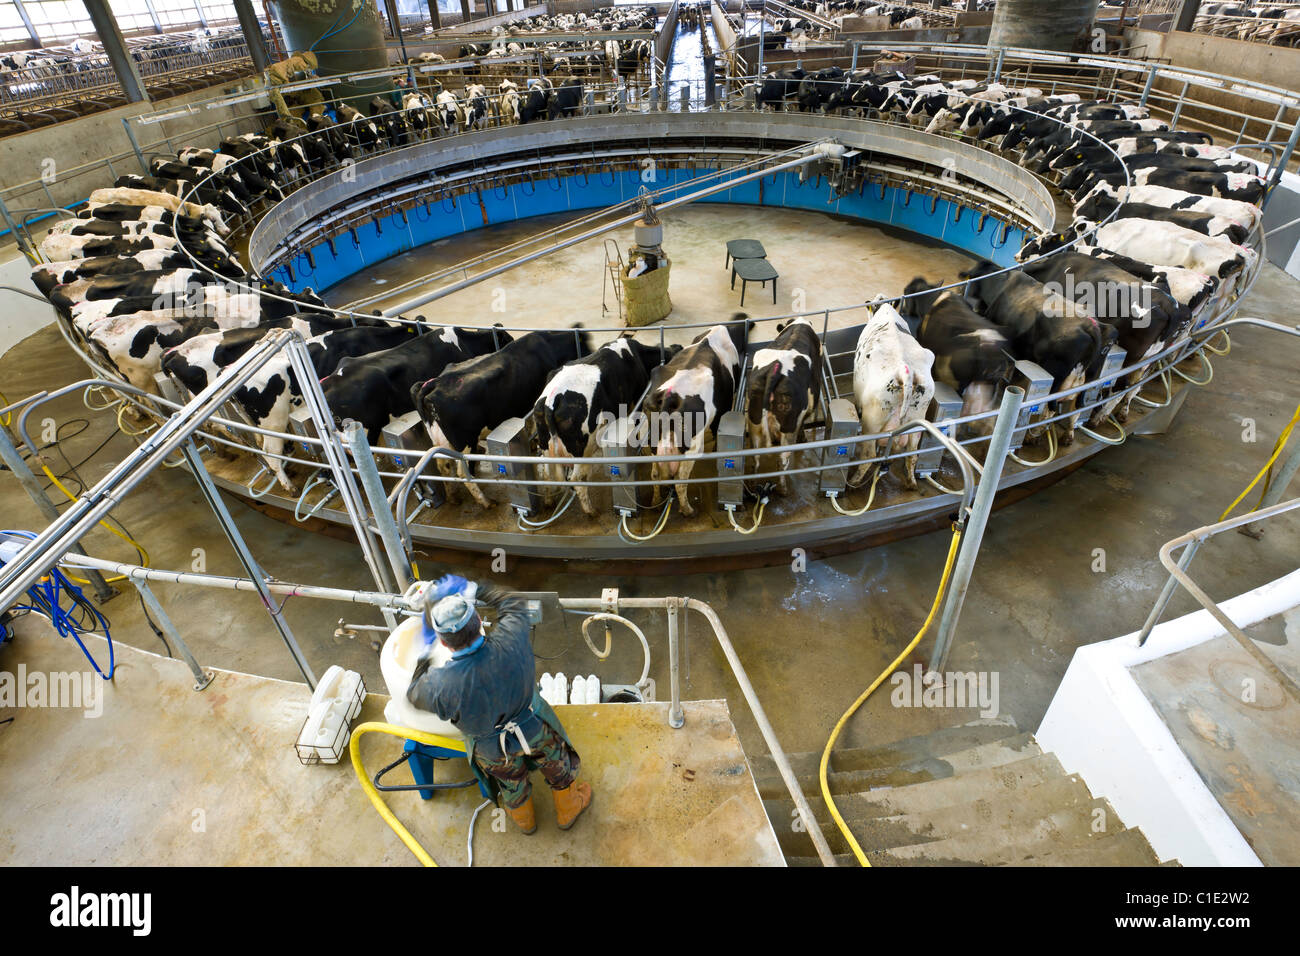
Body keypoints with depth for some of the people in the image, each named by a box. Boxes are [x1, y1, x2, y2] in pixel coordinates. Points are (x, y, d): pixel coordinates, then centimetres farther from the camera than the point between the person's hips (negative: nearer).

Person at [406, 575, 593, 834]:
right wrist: (473, 589, -4)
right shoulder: (510, 642, -36)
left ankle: (524, 820, 64)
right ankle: (567, 810, 59)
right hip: (536, 729, 0)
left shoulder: (440, 684, -37)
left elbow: (415, 695, -10)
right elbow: (513, 602, -12)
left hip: (494, 752, 0)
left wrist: (424, 657, 0)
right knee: (558, 769, 31)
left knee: (511, 783, 33)